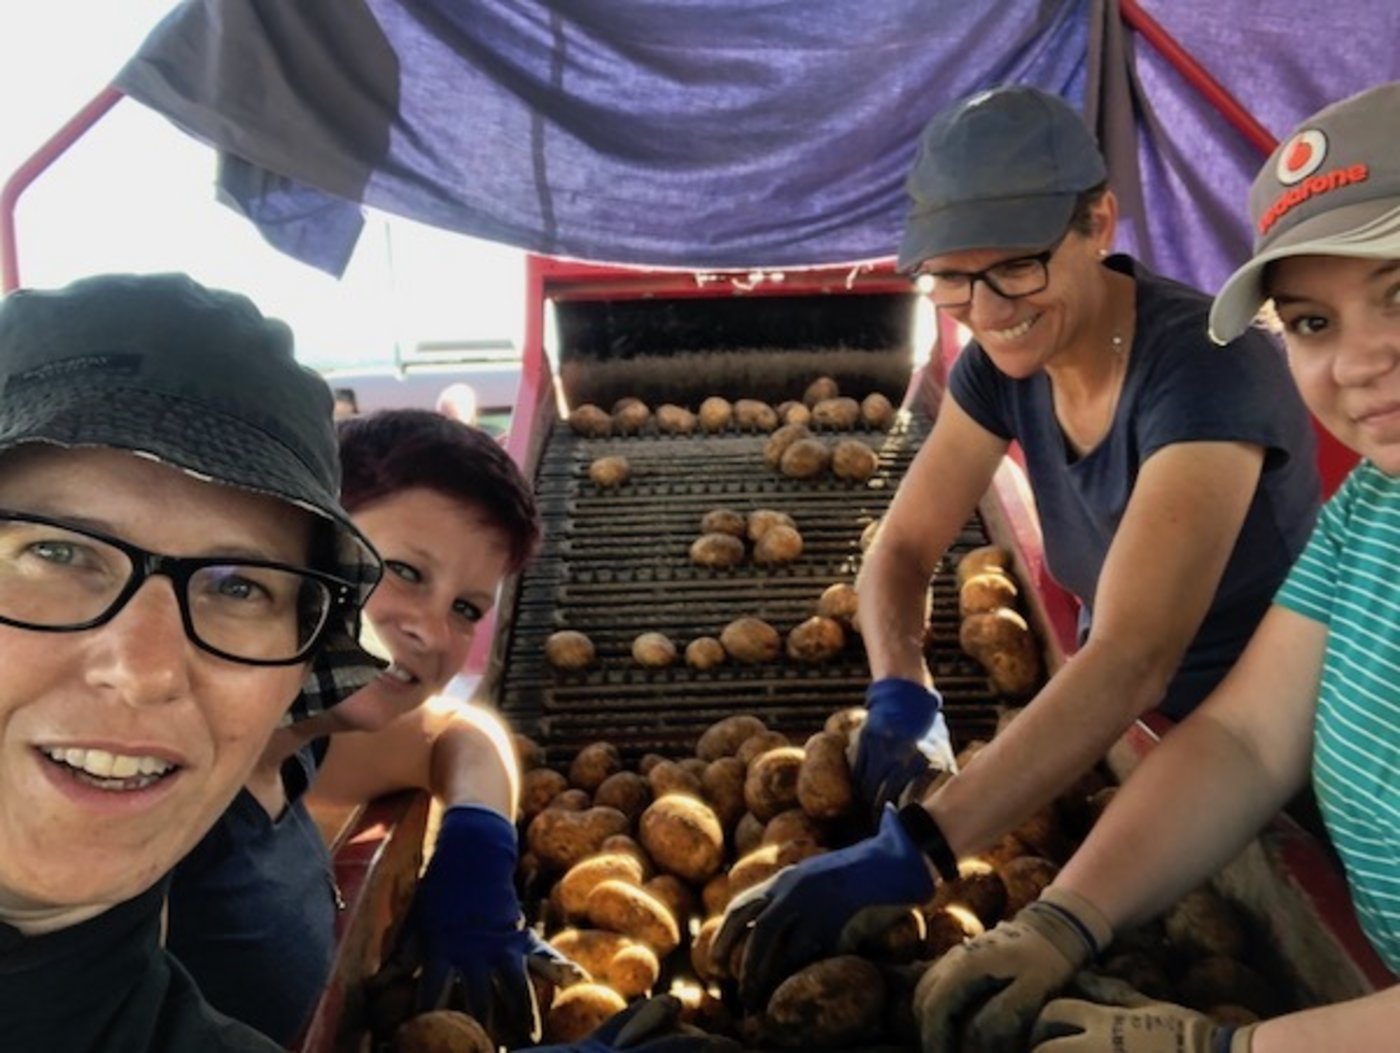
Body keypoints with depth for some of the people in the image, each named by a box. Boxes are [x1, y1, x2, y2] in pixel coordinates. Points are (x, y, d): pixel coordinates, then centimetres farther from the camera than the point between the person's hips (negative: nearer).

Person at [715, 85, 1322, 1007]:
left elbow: (1132, 658, -43)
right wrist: (900, 701, -27)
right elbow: (904, 547, -6)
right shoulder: (1004, 357, -11)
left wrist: (910, 852, -52)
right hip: (1130, 731, 5)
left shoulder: (1205, 369, -31)